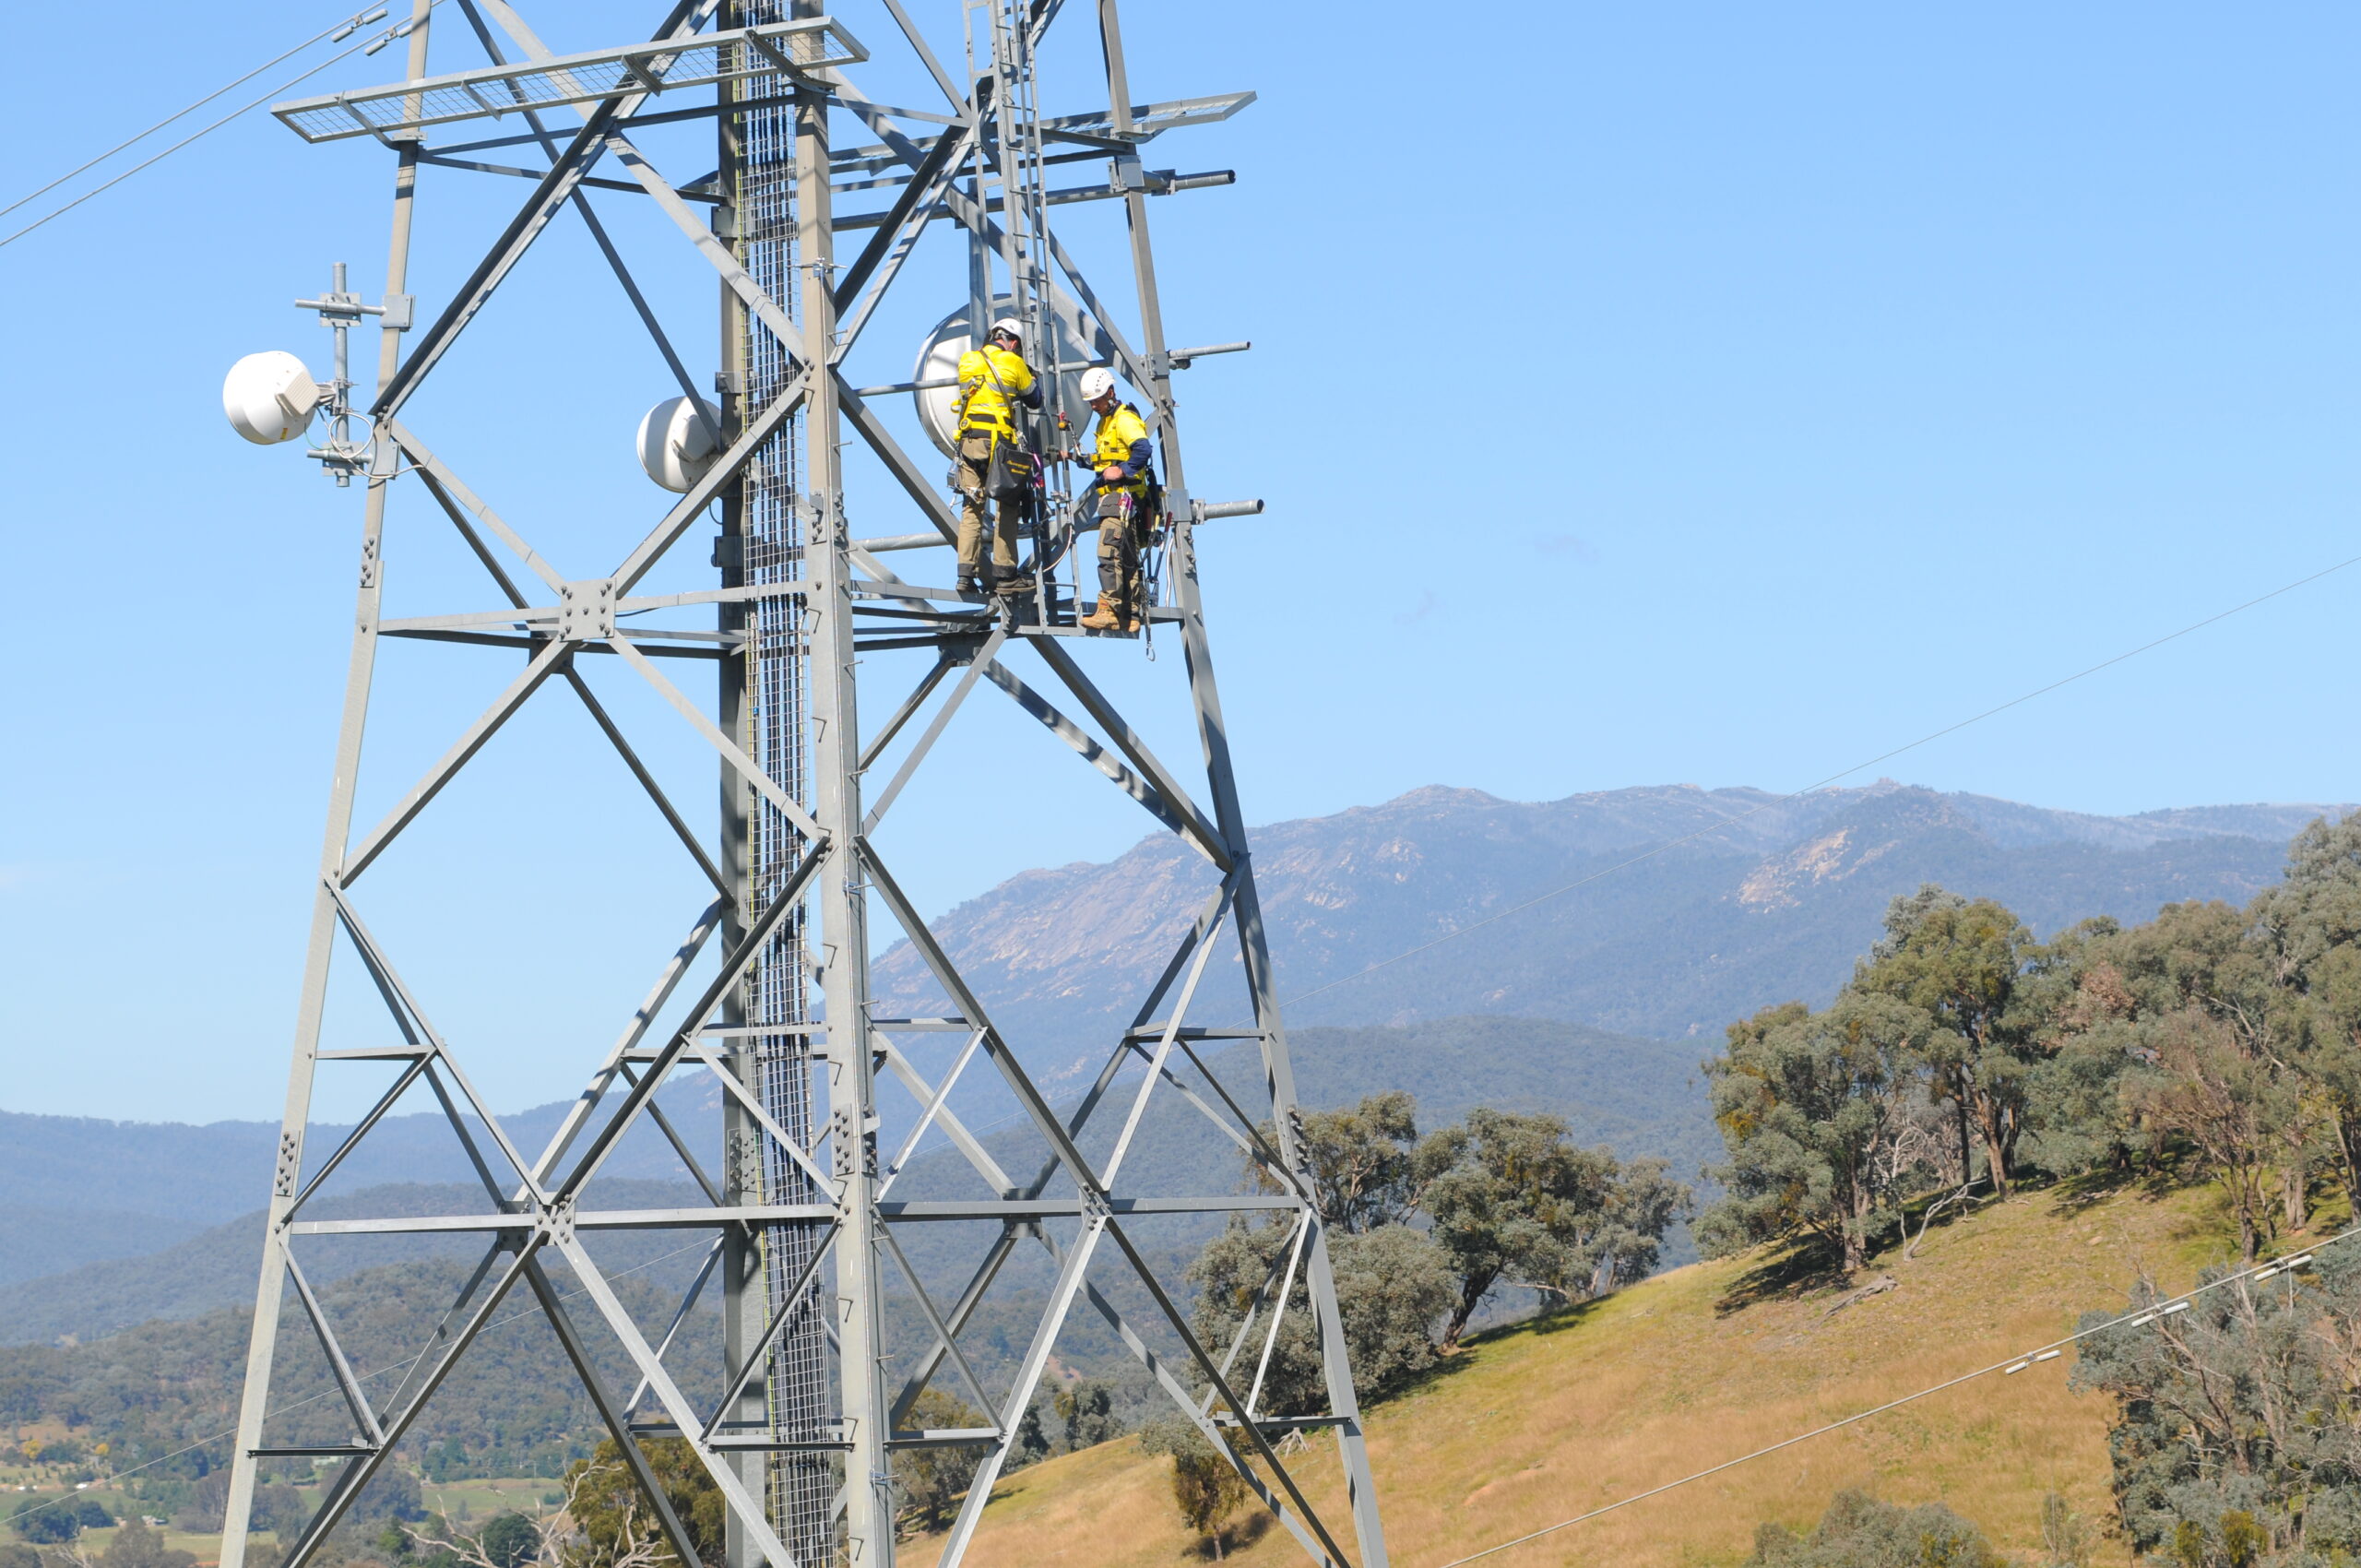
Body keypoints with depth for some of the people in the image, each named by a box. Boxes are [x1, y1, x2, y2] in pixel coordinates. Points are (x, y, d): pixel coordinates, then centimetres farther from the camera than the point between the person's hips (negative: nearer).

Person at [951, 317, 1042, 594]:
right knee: (1006, 508, 2)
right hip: (997, 440, -4)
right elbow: (1034, 400, 11)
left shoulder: (967, 361, 13)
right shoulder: (1012, 363, 0)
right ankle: (1004, 574, -1)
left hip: (968, 441, 4)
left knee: (971, 508, 6)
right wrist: (1031, 376, 31)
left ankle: (966, 573, -2)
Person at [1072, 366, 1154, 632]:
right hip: (1111, 498, 11)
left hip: (1123, 497, -11)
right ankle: (1131, 615, 11)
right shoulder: (1104, 423, 23)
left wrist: (1122, 470, -26)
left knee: (1109, 553, -19)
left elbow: (1142, 449, -25)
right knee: (1126, 558, 10)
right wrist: (1082, 459, 16)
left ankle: (1108, 610, -24)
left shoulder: (1125, 419, -9)